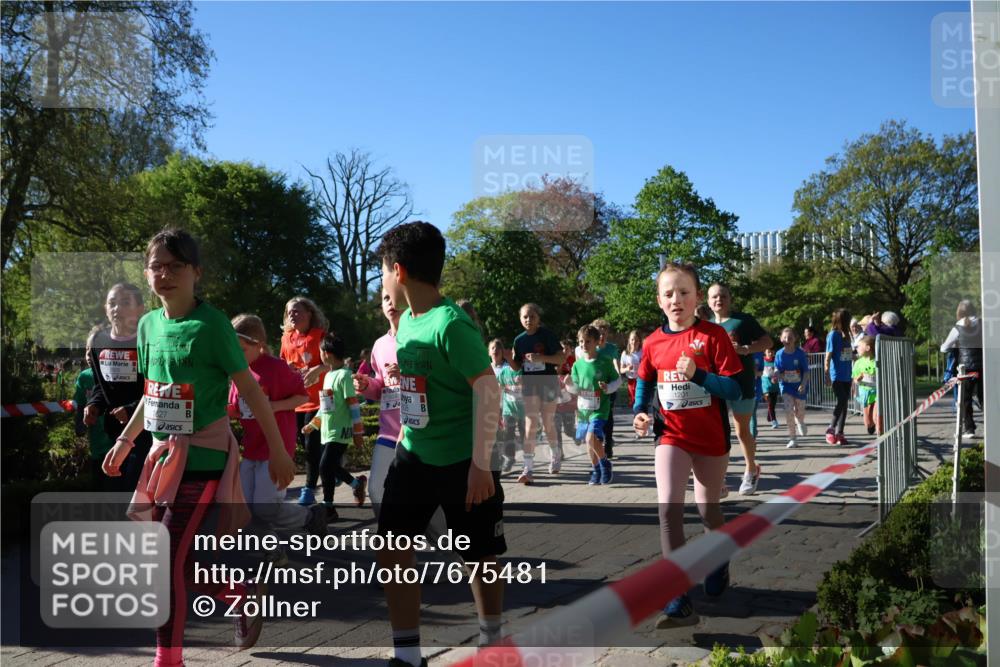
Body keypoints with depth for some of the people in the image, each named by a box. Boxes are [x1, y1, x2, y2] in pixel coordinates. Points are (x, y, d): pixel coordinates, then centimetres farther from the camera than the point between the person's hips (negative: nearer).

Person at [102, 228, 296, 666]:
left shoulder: (212, 324, -13)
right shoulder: (148, 325, 7)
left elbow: (249, 389, -10)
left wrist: (278, 450, -9)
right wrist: (124, 441, 19)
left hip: (203, 456, -7)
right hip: (164, 454, 7)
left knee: (168, 557, -5)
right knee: (172, 556, 10)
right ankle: (243, 594, 32)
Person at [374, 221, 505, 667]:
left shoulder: (451, 323, -21)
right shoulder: (406, 322, 4)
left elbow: (488, 389, -23)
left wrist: (480, 463, -23)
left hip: (461, 461, -7)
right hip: (413, 457, 8)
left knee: (479, 557, 9)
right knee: (393, 551, 2)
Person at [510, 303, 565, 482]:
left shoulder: (547, 335, -7)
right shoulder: (519, 340, 4)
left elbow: (561, 358, -11)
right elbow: (517, 366, 10)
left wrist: (540, 357, -23)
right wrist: (508, 358, -10)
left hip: (548, 383, -2)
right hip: (530, 385, 2)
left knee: (548, 424, 8)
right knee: (530, 425, -5)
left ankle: (556, 455, 36)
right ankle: (529, 469, -6)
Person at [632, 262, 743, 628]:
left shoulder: (714, 335, -12)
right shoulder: (653, 342, -2)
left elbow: (735, 389, -14)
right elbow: (644, 381, 15)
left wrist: (698, 374, -29)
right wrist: (640, 412, -2)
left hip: (711, 437, -1)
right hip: (672, 435, 1)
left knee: (708, 508, 15)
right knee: (668, 506, -16)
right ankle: (679, 600, -13)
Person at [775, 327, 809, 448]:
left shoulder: (800, 353, -13)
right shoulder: (779, 354, -7)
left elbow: (806, 371, -9)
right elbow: (777, 371, 0)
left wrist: (803, 385, -21)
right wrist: (777, 376, -23)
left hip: (799, 386, -1)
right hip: (786, 386, 1)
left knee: (799, 412, 7)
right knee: (788, 411, -11)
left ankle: (800, 423, 46)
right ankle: (793, 439, -1)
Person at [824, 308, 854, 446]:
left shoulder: (846, 334, 12)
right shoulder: (833, 335, -8)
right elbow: (828, 355, -12)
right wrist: (826, 371, -17)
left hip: (846, 375, 7)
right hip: (837, 375, -7)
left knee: (844, 403, 7)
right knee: (841, 402, -13)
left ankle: (839, 432, 12)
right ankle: (831, 430, -2)